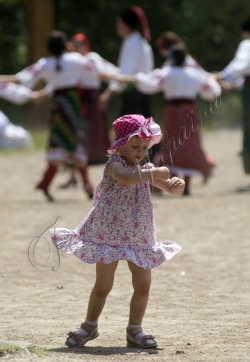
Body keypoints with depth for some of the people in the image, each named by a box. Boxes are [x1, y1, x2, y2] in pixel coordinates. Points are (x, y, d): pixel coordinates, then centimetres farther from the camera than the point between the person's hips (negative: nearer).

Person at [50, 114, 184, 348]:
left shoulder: (145, 170, 9)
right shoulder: (114, 164, -13)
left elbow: (169, 189, 9)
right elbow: (126, 178, -36)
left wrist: (176, 185, -15)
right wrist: (155, 174, -35)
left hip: (139, 238, 6)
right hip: (110, 234, -6)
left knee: (143, 284, 1)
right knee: (103, 285, 3)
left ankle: (134, 331, 13)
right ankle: (89, 326, 22)